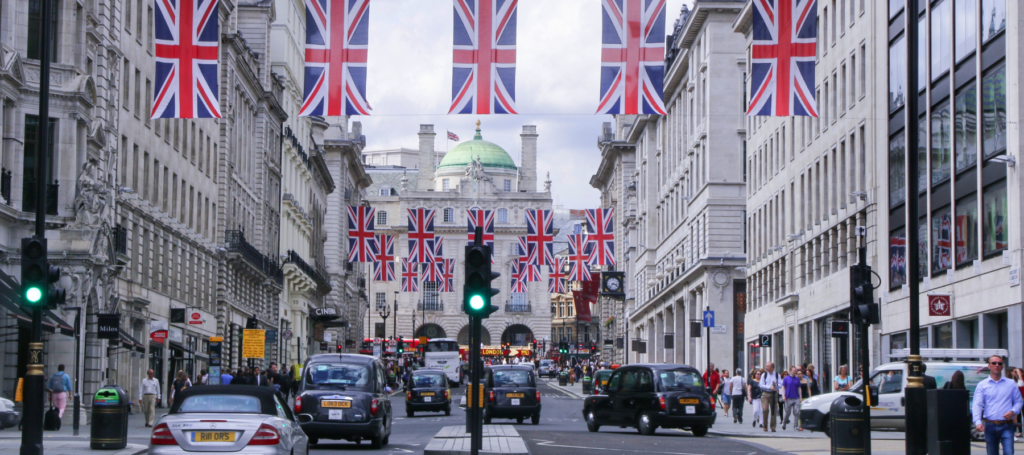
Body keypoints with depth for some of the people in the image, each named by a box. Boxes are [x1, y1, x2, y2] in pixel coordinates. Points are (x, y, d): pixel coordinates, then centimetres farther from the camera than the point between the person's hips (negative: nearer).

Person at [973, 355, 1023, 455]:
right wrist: (978, 422, -18)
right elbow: (977, 405, -2)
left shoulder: (1011, 384, 10)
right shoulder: (982, 385, 6)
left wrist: (1013, 411, -10)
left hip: (1006, 425, -1)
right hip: (990, 426, 1)